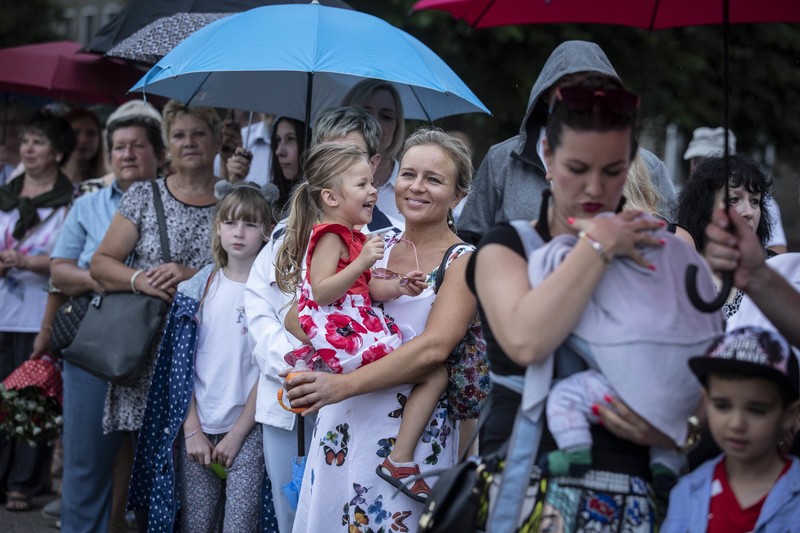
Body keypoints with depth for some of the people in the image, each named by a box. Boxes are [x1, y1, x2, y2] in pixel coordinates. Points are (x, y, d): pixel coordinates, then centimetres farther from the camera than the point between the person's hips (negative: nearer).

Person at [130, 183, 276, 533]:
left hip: (247, 428, -3)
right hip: (197, 428, 3)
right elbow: (181, 365, 5)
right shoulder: (199, 288, 6)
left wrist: (237, 434, -9)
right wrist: (192, 430, -2)